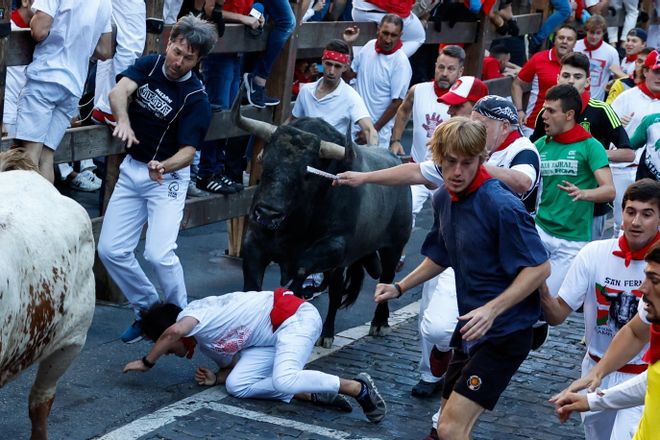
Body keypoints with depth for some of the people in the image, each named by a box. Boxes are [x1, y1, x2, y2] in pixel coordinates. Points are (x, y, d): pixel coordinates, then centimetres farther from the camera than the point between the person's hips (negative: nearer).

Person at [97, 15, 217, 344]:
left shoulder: (196, 100, -15)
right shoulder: (148, 65, -4)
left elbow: (188, 151, -21)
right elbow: (119, 91, -21)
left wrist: (163, 167, -43)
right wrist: (123, 120, -43)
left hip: (168, 176, -5)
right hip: (132, 169, 5)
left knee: (159, 253, -21)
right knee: (110, 250, 0)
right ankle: (148, 310, 20)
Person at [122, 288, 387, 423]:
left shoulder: (194, 311, -11)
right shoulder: (205, 343, 18)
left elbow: (175, 331, -33)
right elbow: (232, 364, 23)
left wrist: (147, 362, -19)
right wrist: (216, 378, 1)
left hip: (295, 317, -10)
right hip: (271, 340, 10)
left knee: (284, 380, -33)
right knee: (236, 385, -10)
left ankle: (358, 388, -18)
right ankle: (314, 394, -11)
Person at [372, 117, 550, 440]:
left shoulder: (501, 205, -22)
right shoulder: (443, 198, 3)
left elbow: (539, 267, -22)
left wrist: (492, 310, -30)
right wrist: (400, 287, 11)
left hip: (504, 332, -8)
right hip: (469, 328, 9)